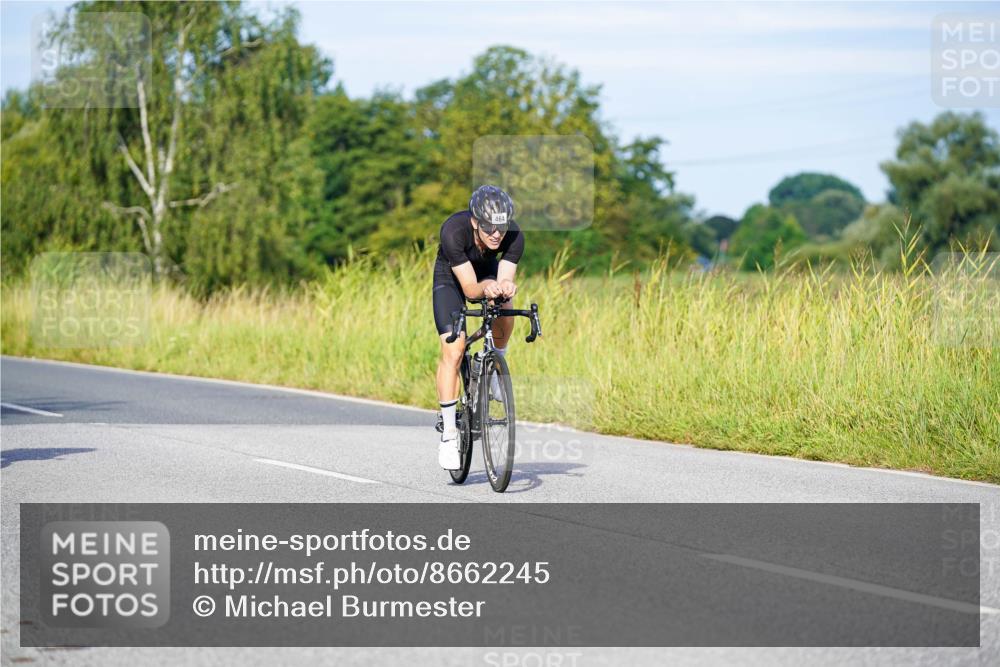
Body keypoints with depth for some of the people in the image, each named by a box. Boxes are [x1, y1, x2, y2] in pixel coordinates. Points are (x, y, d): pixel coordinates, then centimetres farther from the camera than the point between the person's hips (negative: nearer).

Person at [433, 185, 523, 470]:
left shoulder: (514, 235, -31)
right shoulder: (454, 230, -38)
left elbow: (504, 280, -30)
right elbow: (470, 288, -36)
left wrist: (505, 287, -53)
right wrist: (487, 287, -57)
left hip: (488, 272, 3)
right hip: (451, 278, -3)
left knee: (504, 315, -28)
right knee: (453, 352, -17)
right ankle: (448, 436, -9)